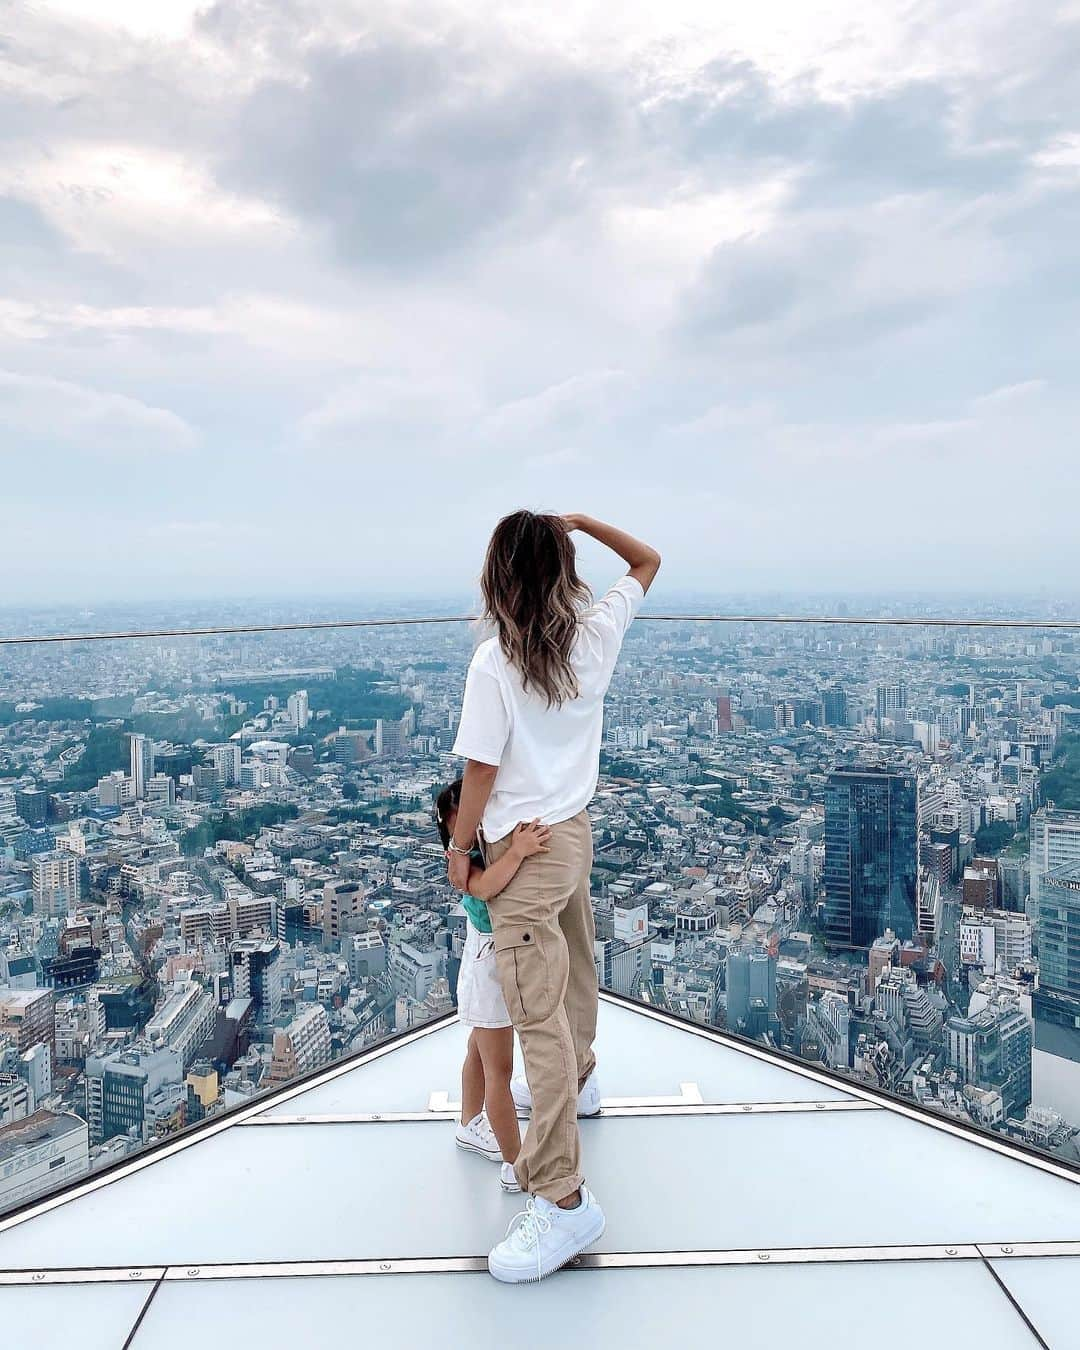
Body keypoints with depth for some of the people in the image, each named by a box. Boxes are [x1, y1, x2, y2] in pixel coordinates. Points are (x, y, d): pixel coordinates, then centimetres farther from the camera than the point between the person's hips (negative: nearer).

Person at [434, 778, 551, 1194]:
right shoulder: (468, 860, -25)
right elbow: (485, 887, -45)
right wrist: (518, 852, -51)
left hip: (506, 960, 8)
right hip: (489, 967, -8)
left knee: (480, 1049, 27)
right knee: (500, 1069, 4)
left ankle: (471, 1126, 48)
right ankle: (515, 1164, 17)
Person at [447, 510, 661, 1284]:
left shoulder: (494, 662, -21)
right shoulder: (597, 635, -5)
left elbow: (481, 772, -17)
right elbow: (649, 562, 11)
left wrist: (458, 847, -3)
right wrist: (581, 522, 6)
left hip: (525, 848, -8)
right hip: (575, 829, 8)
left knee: (538, 1016, -6)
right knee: (573, 964, 28)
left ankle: (563, 1199, -2)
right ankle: (577, 1082, 52)